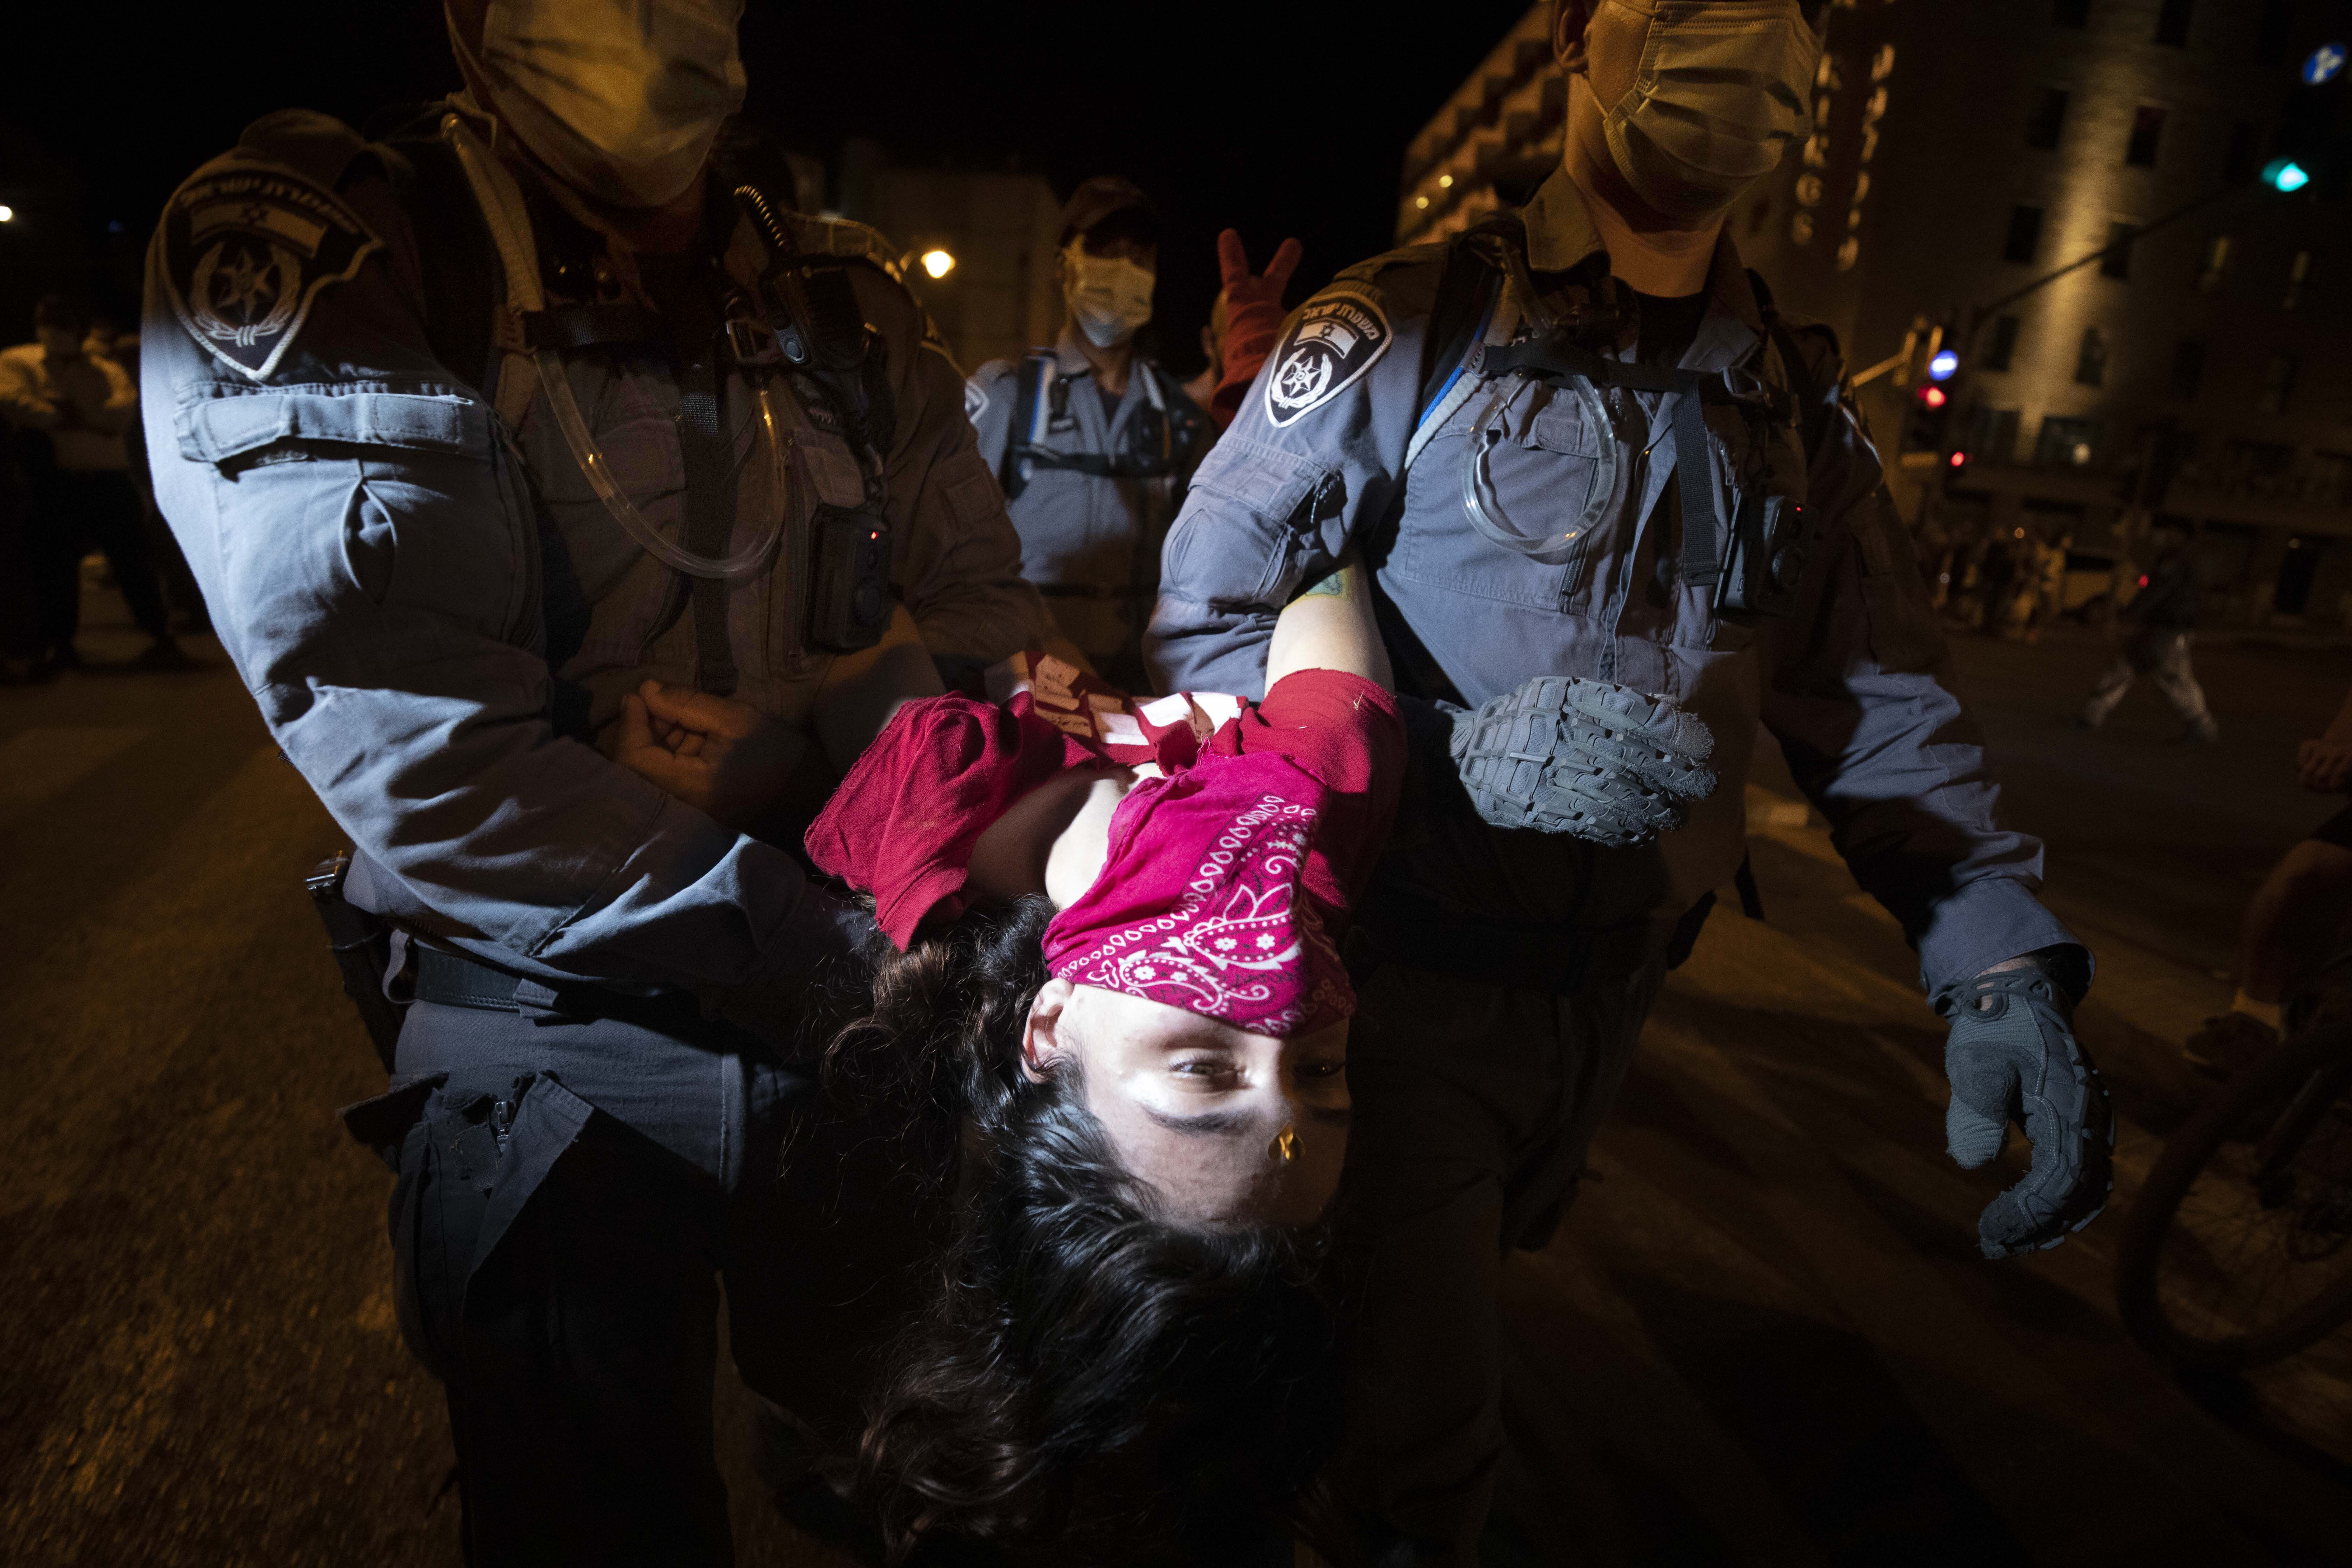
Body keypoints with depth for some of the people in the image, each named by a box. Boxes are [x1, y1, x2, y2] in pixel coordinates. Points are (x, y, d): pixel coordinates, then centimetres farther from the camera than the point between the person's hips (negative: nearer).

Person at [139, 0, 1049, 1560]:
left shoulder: (847, 299, 7)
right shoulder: (299, 259, -7)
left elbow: (982, 610, 3)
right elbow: (413, 747, -18)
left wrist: (763, 741, -17)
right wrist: (834, 955, -22)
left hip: (868, 1026, 4)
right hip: (556, 1045, -3)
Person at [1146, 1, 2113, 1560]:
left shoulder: (1800, 399, 8)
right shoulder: (1410, 328, -9)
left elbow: (1883, 696, 6)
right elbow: (1206, 615, -13)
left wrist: (2000, 953, -7)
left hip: (1619, 975, 6)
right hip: (1415, 961, -5)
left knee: (1447, 1289, 28)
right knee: (1419, 1422, 0)